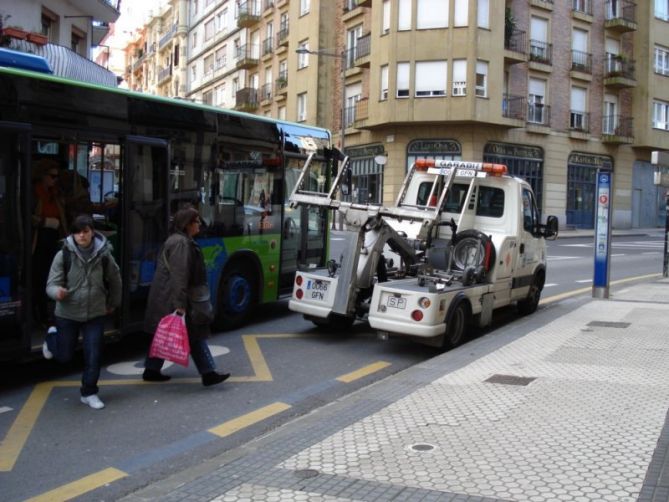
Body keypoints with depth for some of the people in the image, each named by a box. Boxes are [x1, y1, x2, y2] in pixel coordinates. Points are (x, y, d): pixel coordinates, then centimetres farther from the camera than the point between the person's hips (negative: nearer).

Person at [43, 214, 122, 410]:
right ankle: (52, 339, 48)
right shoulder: (63, 255, -13)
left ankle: (89, 393, 18)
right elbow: (51, 284, -11)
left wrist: (113, 303, 19)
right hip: (68, 314, -1)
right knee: (64, 356, 13)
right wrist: (57, 292, -35)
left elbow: (115, 280, 9)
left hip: (95, 313, 1)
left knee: (93, 355, -1)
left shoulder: (103, 255, -8)